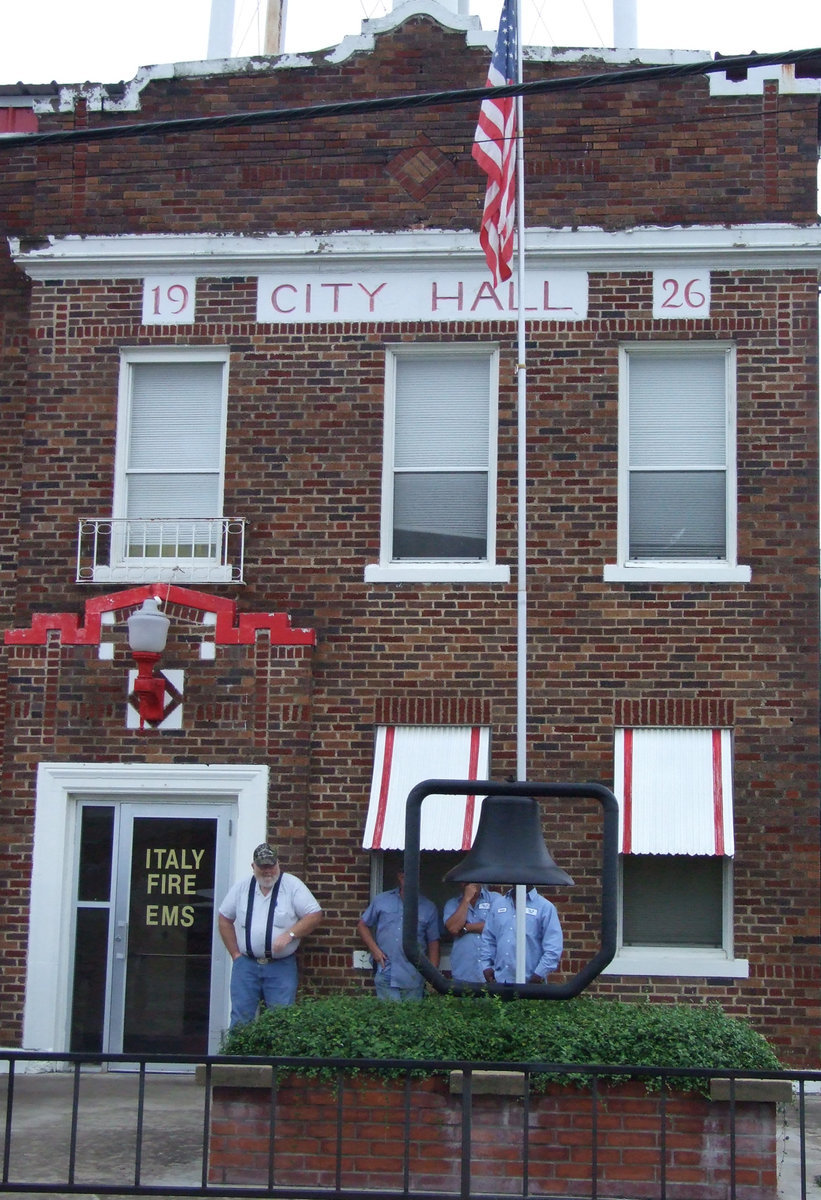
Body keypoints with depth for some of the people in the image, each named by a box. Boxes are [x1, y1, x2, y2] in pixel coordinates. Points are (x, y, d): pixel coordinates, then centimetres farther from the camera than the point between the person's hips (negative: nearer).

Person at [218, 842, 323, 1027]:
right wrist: (235, 953, 6)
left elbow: (315, 915, -6)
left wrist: (289, 935, -17)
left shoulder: (292, 885, -4)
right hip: (246, 965, 3)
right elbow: (224, 919, 12)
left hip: (281, 966, -2)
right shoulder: (242, 887, 5)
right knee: (240, 1018, 5)